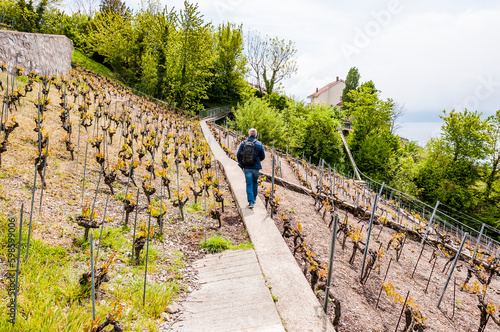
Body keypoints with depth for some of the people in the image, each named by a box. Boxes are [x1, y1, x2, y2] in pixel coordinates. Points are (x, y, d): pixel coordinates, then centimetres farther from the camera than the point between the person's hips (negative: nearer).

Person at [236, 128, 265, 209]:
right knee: (255, 182, 20)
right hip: (255, 167, 0)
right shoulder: (259, 144, -5)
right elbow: (263, 157, 2)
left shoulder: (243, 143, -2)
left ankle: (251, 202, -4)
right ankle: (254, 198, 33)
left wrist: (241, 163, 14)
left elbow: (238, 155, -1)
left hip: (246, 167, 0)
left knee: (249, 184, 3)